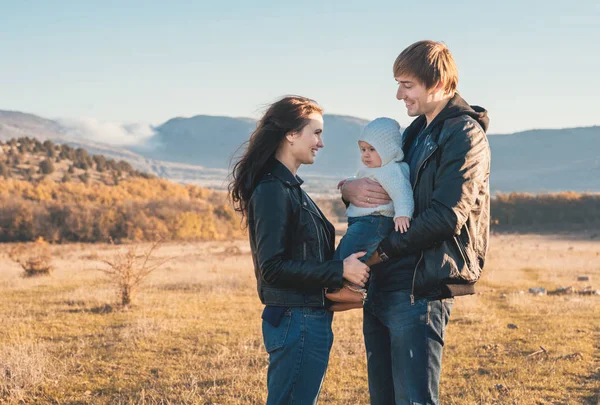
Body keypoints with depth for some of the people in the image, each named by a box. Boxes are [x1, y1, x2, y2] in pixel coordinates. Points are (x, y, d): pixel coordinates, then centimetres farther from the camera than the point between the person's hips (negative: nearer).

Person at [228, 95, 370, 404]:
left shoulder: (289, 187, 14)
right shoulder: (272, 190, -15)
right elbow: (272, 268, -21)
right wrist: (339, 270, -17)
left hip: (309, 319, 10)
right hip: (296, 320, -10)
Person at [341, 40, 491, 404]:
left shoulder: (465, 136, -11)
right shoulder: (417, 132, 17)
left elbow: (445, 218, -20)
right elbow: (383, 183, 24)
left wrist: (384, 250, -13)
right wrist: (351, 188, -1)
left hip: (421, 289, -9)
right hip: (383, 286, 9)